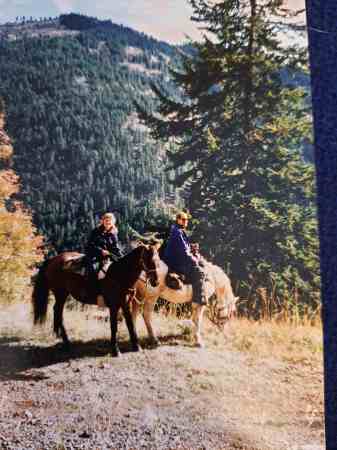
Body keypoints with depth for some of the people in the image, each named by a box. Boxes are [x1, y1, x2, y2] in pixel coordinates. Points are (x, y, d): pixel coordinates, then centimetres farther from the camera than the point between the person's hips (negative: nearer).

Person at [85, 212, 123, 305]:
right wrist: (101, 250, -17)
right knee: (93, 270, -31)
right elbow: (91, 245, -4)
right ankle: (98, 294, -33)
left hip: (108, 257, 4)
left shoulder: (113, 234, 11)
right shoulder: (96, 232, 1)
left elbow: (115, 248, 10)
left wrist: (122, 258, -5)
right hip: (94, 256, -4)